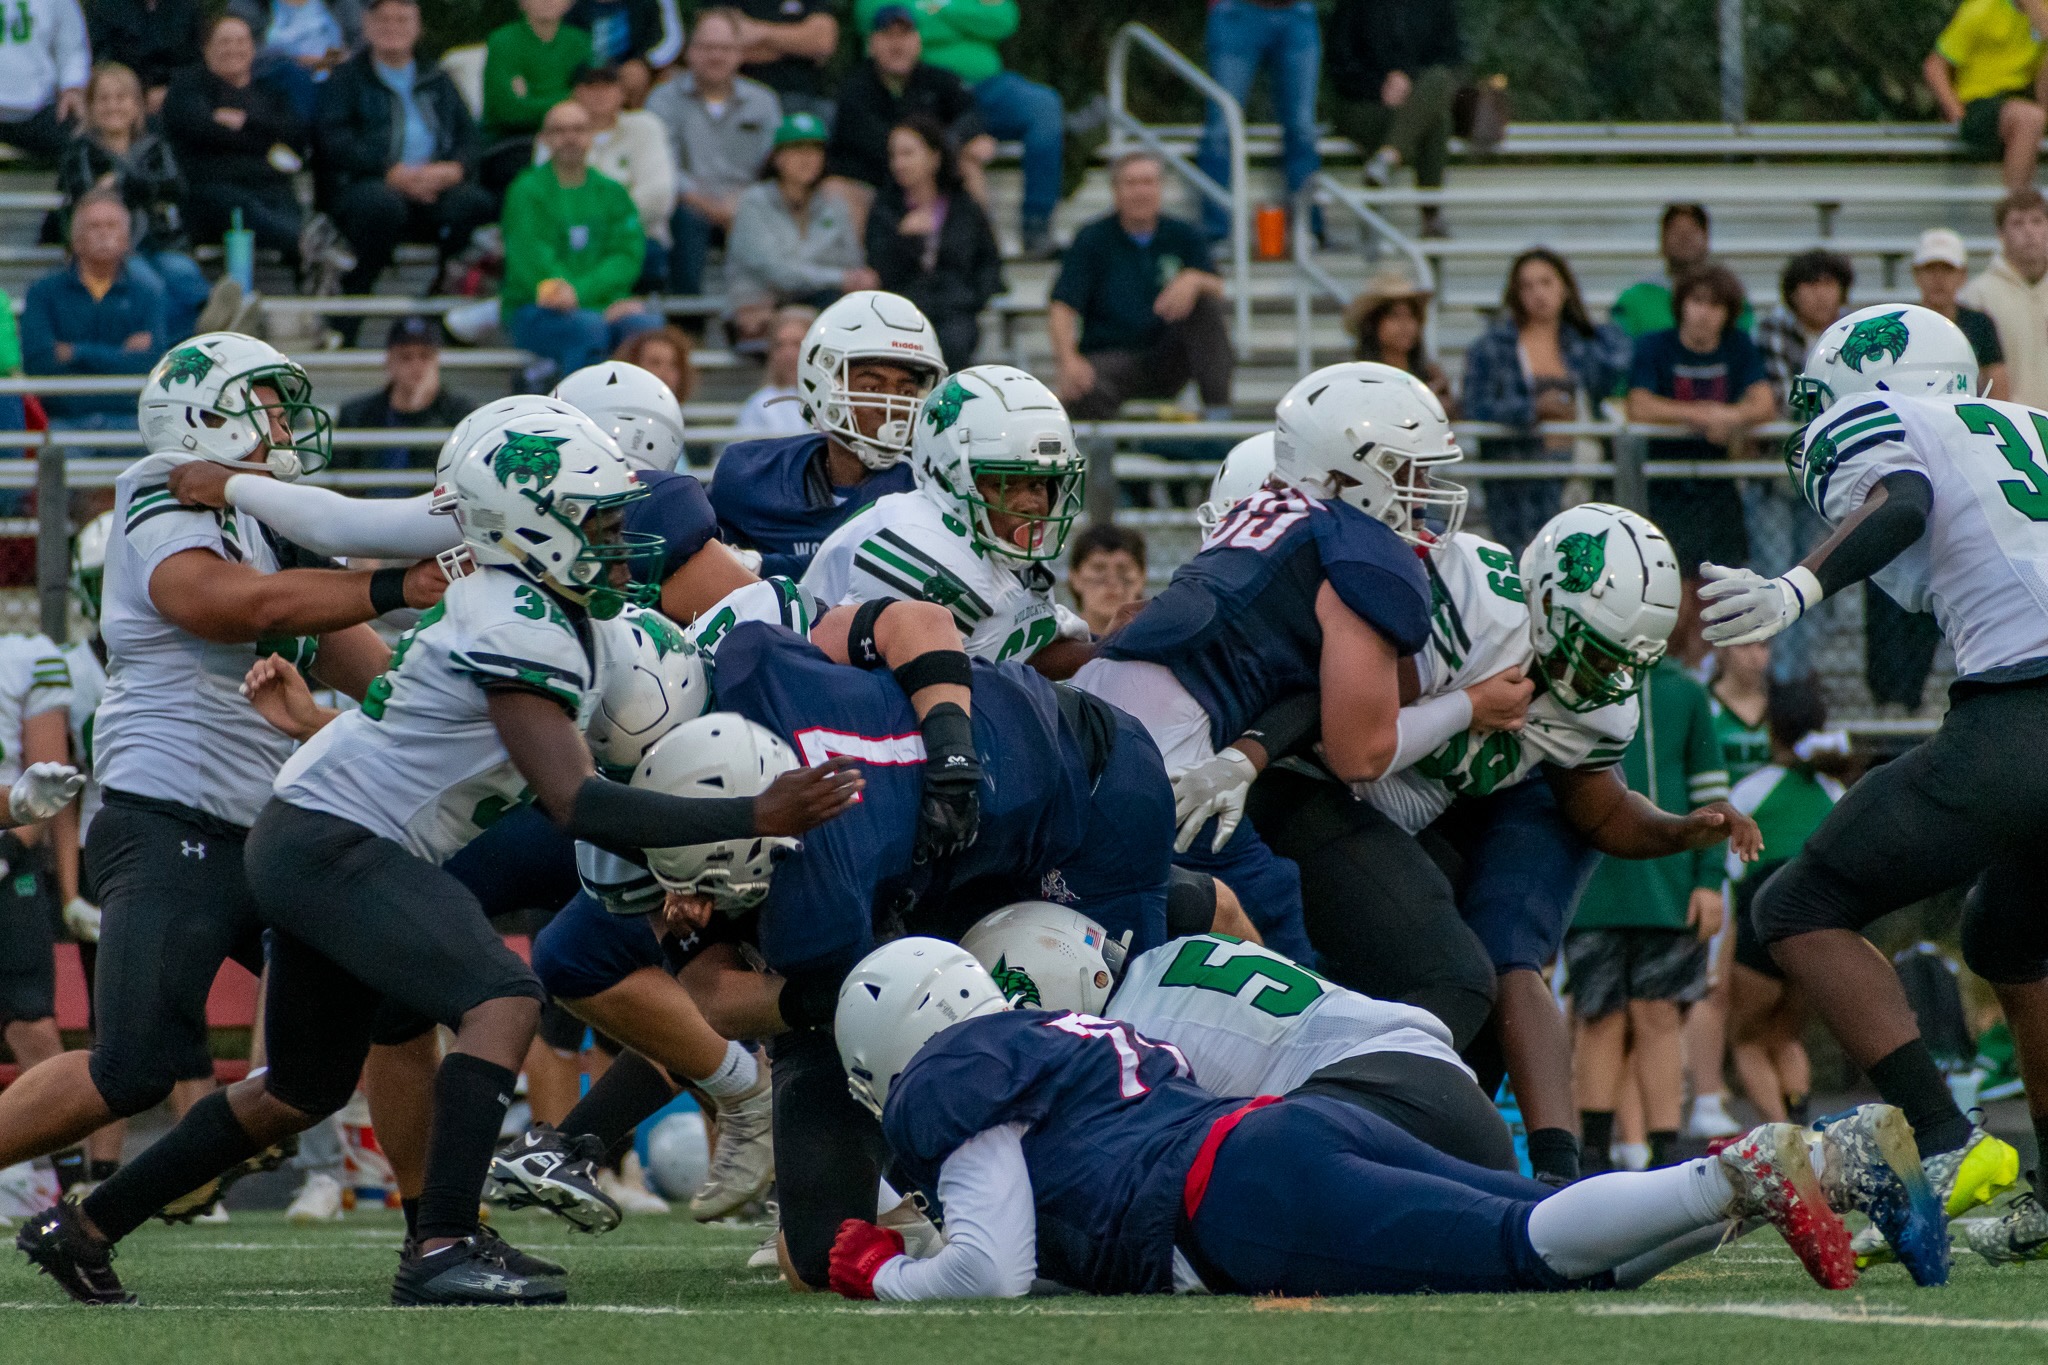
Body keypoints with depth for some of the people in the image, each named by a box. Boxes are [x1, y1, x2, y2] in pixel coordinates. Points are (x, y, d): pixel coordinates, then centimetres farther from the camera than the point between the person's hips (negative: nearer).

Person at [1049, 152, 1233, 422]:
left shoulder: (1183, 236, 8)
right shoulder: (1092, 240, 0)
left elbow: (1216, 288, -2)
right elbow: (1061, 308, -10)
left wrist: (1193, 281, -26)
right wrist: (1069, 361, -28)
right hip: (1110, 357, -3)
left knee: (1205, 302, -21)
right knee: (1081, 393, -38)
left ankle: (1217, 407, -22)